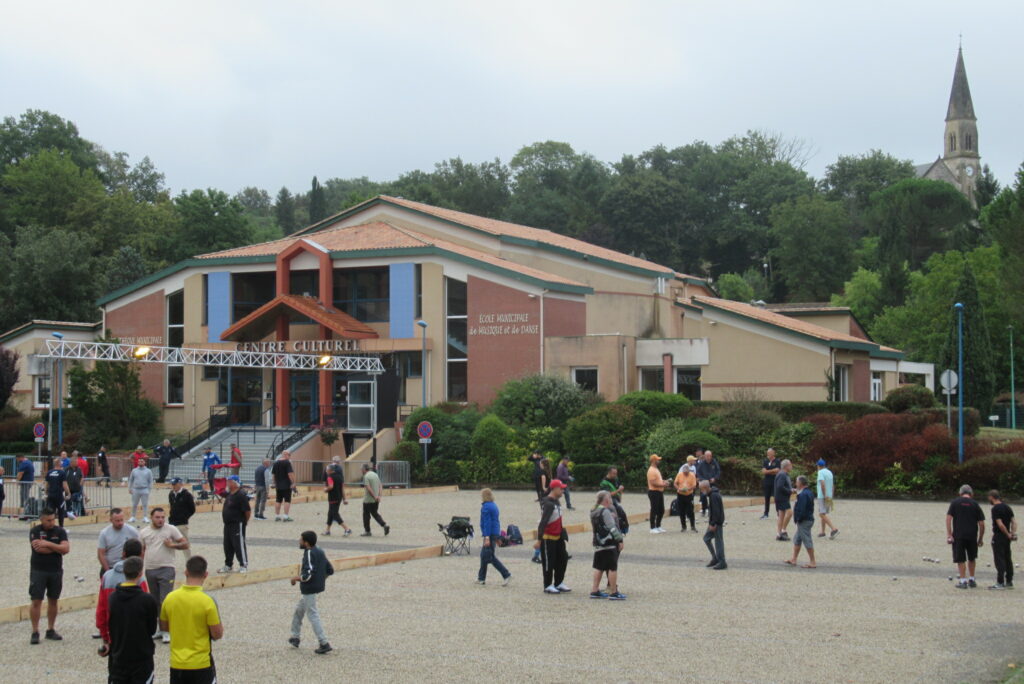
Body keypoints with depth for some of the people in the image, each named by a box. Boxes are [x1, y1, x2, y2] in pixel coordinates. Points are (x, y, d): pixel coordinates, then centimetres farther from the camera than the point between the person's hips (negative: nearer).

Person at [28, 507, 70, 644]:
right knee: (36, 601, -5)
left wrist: (48, 544, -17)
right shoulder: (35, 531, -5)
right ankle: (35, 632, -1)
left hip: (56, 571, 3)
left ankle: (51, 630, 19)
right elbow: (39, 549, -19)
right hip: (38, 570, -3)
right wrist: (57, 548, -11)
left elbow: (66, 548, -11)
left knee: (53, 601, 9)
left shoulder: (60, 531, 2)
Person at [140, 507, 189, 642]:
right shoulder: (144, 532, 7)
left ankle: (167, 631, -6)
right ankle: (159, 630, 21)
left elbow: (185, 544, -2)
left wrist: (172, 545, -17)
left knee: (166, 601, -10)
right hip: (150, 570, 4)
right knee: (155, 602, 12)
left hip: (166, 569, -4)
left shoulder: (171, 529, -3)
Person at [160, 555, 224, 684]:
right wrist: (220, 624, 8)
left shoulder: (170, 598, -4)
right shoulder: (207, 602, -17)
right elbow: (217, 634, -12)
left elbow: (163, 627, 9)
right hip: (201, 664, -4)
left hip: (177, 663, 4)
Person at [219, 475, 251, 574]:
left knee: (239, 545, -6)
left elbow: (247, 510, -19)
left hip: (237, 524, -10)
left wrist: (245, 521, -8)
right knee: (227, 545, 15)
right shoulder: (229, 494, 10)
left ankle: (244, 565, 1)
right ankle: (228, 565, 26)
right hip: (228, 524, 10)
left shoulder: (241, 495, -18)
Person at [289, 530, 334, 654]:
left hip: (309, 589, -10)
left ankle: (324, 644, -4)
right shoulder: (320, 552, 8)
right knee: (298, 610, 24)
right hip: (318, 586, 10)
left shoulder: (309, 554, -19)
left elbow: (308, 575, -26)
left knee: (313, 615, -4)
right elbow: (330, 570, 10)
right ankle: (295, 637, 34)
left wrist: (296, 578, -11)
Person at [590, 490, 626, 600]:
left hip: (598, 544, 9)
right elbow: (612, 527, -16)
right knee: (613, 567, -2)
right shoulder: (605, 512, -15)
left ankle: (595, 591, 15)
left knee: (599, 567, 13)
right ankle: (613, 592, 0)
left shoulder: (594, 512, 12)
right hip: (609, 543, -9)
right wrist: (619, 540, -12)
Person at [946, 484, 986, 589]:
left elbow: (948, 518, -6)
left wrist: (949, 535, -6)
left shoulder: (955, 502, 3)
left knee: (960, 559, 5)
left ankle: (963, 581, 3)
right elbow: (981, 523, 3)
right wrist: (981, 538, 12)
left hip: (958, 536, -2)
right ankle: (971, 580, 22)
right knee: (971, 558, 19)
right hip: (972, 536, 2)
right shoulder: (975, 504, 5)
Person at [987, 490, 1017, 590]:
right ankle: (1009, 581, 17)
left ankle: (1000, 583, -6)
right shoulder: (1007, 507, 11)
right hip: (1006, 537, 8)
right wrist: (1013, 532, -1)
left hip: (998, 536, -8)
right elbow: (1014, 521, 7)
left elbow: (1000, 524, -21)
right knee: (1008, 559, 12)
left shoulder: (995, 509, -15)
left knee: (999, 560, -5)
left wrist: (1008, 534, -11)